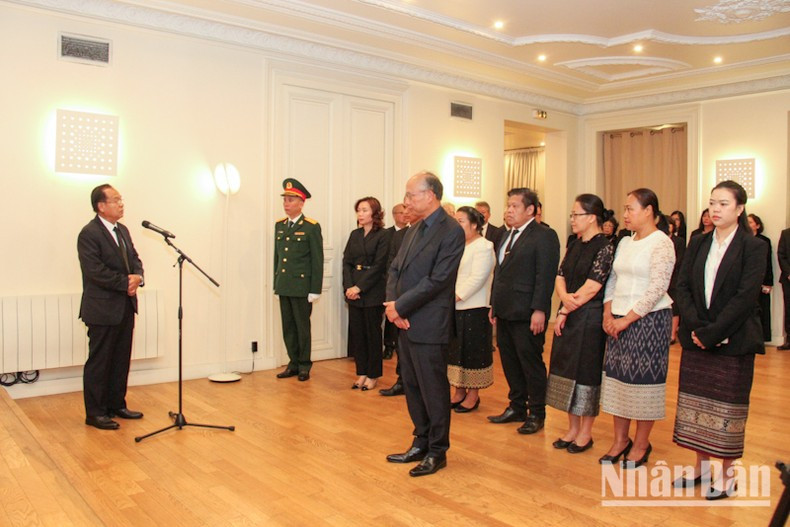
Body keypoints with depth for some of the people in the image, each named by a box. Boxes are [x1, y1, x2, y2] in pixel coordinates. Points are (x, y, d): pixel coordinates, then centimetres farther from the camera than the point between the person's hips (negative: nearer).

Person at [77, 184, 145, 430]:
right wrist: (126, 282, -18)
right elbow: (95, 271, -21)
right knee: (99, 361, 2)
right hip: (103, 310, -8)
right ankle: (95, 413, 12)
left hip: (126, 307, 8)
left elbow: (134, 259, 15)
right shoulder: (89, 234, -13)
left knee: (121, 359, 15)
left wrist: (138, 277, -6)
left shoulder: (123, 230, 13)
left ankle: (117, 405, 27)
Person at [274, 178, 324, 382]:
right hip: (283, 286, 6)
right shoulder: (279, 225, 11)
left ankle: (304, 365, 15)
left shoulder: (311, 227, -7)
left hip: (302, 286, -6)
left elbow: (317, 260, -8)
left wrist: (315, 290, -11)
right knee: (288, 327, 11)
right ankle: (293, 363, 22)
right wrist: (276, 283, 12)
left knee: (302, 326, 3)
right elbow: (277, 256, 15)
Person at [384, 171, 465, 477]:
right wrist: (392, 305, -5)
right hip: (405, 323, 8)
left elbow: (437, 280, -19)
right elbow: (395, 269, 12)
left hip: (429, 326, -8)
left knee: (433, 390, 4)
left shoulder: (451, 231, -13)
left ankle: (437, 452, 20)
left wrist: (400, 306, -15)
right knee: (412, 388, 17)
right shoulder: (414, 229, 14)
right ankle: (421, 443, 32)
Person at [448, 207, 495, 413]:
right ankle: (459, 391, 23)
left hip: (474, 309, -7)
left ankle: (473, 394, 15)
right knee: (455, 350, 11)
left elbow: (477, 278, -17)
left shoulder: (483, 247, -8)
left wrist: (456, 296, -21)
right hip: (454, 308, 7)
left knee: (473, 351, 2)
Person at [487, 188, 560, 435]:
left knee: (530, 362, 3)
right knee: (509, 361, 14)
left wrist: (539, 310, -21)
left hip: (526, 314, -8)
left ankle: (536, 413, 16)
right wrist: (494, 304, 15)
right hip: (505, 312, 8)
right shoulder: (507, 236, 17)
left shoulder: (544, 236, -9)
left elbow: (545, 276, -16)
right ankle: (517, 407, 28)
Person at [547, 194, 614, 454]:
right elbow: (560, 277, 7)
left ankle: (585, 433, 17)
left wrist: (566, 309, -11)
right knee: (567, 369, 12)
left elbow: (592, 287, -17)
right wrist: (565, 297, -14)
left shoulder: (605, 247, -12)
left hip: (590, 319, -7)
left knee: (586, 372, 2)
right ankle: (572, 429, 25)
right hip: (567, 318, 8)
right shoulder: (574, 246, 11)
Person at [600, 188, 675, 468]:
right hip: (619, 321, 7)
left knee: (644, 381, 0)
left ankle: (641, 444, 15)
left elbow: (656, 289, -16)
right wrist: (608, 315, 2)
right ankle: (620, 440, 21)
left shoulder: (662, 243, -9)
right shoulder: (625, 242, 13)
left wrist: (627, 319, -16)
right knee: (617, 378, 9)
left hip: (648, 320, -7)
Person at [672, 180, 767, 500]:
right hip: (696, 339, 5)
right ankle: (701, 467, 27)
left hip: (732, 341, -5)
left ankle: (727, 475, 20)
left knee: (727, 407, 5)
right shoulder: (698, 244, 8)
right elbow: (683, 287, 2)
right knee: (696, 404, 12)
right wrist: (695, 327, -12)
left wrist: (711, 332, -18)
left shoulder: (754, 247, -7)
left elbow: (746, 297, -15)